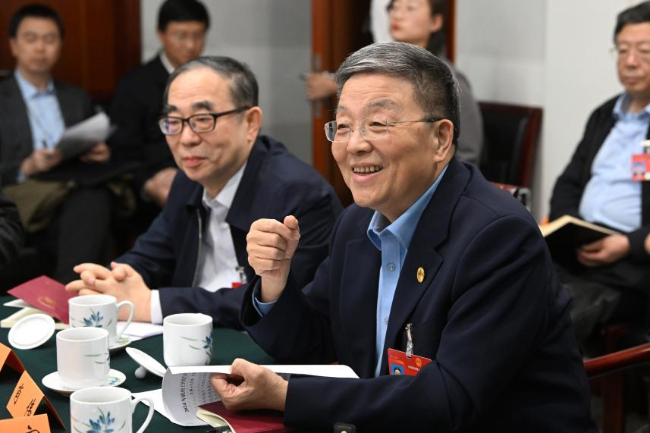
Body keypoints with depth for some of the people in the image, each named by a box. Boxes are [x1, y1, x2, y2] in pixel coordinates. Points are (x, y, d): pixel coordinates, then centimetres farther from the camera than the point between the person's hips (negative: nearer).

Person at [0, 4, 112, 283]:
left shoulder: (78, 99, 23)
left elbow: (94, 158, 24)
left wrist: (99, 155, 1)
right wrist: (26, 168, -17)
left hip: (78, 199, 4)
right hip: (24, 202, -4)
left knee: (96, 198, -36)